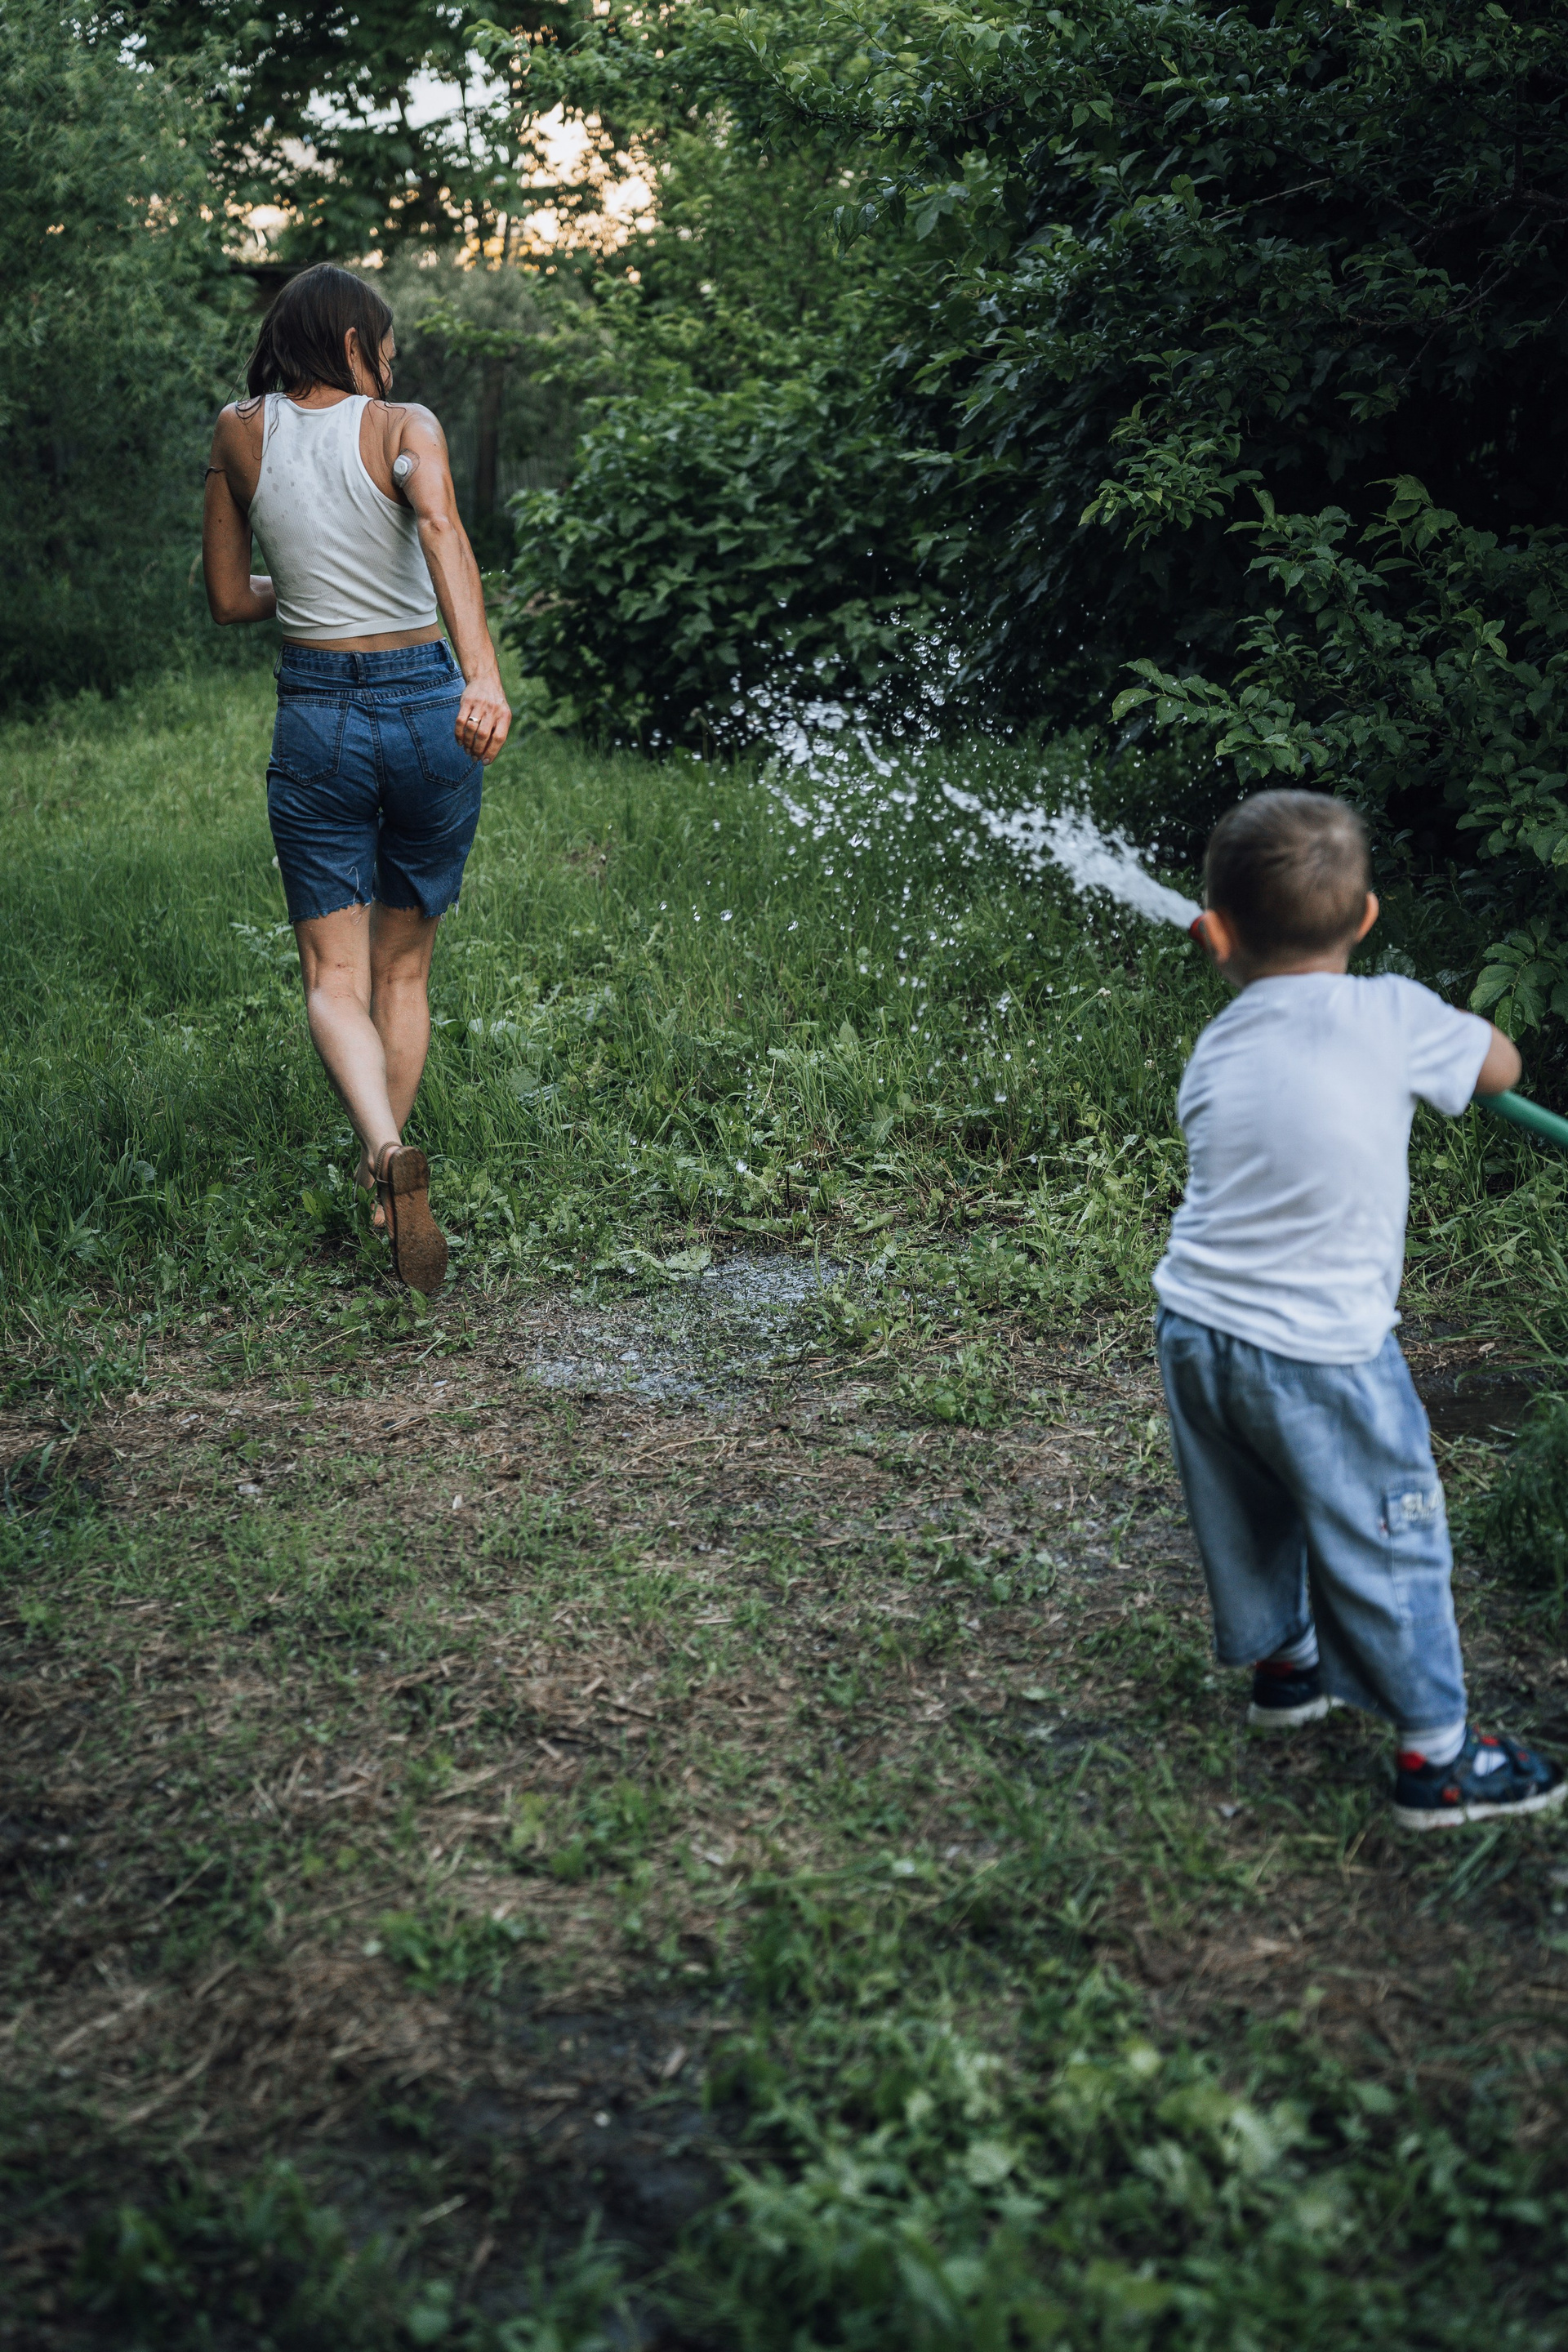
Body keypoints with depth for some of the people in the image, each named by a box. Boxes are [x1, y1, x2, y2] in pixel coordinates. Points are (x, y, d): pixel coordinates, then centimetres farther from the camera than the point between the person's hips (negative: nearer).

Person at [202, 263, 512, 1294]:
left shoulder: (241, 434, 3)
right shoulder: (404, 428, -6)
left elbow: (230, 598, 9)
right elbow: (442, 530, -28)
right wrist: (485, 676, -41)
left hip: (317, 718, 1)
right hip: (427, 708, 0)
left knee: (335, 975, 2)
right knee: (405, 966, 16)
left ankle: (389, 1149, -26)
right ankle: (384, 1192, 21)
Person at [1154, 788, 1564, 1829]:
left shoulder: (1216, 1051, 0)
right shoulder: (1390, 1016, -13)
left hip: (1195, 1333, 5)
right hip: (1318, 1356, -5)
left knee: (1252, 1515, 25)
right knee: (1388, 1543, 9)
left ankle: (1284, 1663, 48)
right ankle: (1438, 1757, 21)